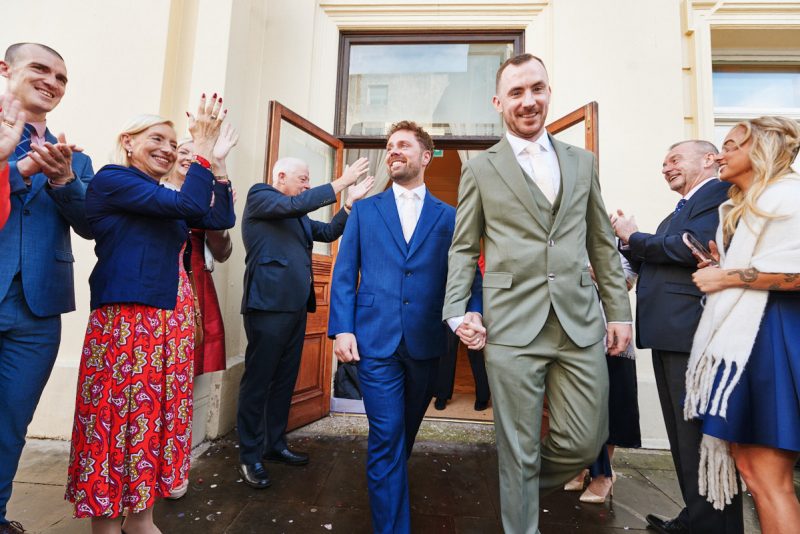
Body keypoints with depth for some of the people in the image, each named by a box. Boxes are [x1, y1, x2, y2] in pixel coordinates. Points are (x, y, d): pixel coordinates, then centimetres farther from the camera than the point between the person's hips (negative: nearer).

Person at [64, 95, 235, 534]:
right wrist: (203, 149, -12)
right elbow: (188, 204, -20)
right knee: (119, 415, 3)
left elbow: (221, 218, 8)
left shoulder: (164, 202, 16)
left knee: (159, 414, 13)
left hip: (172, 320, 8)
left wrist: (216, 160, 3)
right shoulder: (111, 179, -6)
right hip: (126, 319, -8)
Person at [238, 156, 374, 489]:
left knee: (285, 380, 13)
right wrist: (341, 182, -14)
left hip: (296, 306, 8)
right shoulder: (259, 196, 0)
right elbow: (297, 204, -17)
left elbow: (327, 232, 19)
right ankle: (250, 456, 12)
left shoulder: (296, 214, 23)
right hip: (268, 305, -8)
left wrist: (350, 202, 8)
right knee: (258, 381, 0)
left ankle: (275, 444, 26)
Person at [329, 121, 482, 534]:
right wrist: (342, 329, -7)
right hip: (376, 340, -1)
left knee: (405, 434, 20)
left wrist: (474, 317, -17)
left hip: (426, 344, 2)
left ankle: (390, 494, 47)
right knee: (386, 439, -1)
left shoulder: (449, 217, 7)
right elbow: (344, 274, 3)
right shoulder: (365, 210, 8)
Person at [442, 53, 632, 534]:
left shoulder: (583, 162, 14)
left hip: (581, 323, 4)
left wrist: (619, 310, 10)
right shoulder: (480, 170, 6)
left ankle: (528, 486, 40)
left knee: (586, 442, 9)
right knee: (519, 449, 7)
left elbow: (602, 243, 15)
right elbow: (463, 248, 5)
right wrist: (457, 313, -7)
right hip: (511, 327, -3)